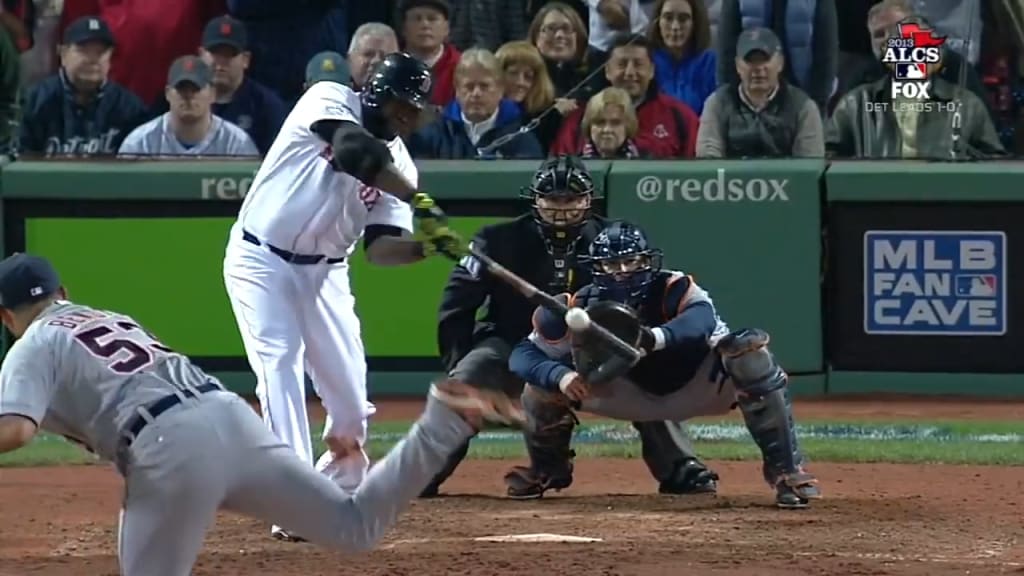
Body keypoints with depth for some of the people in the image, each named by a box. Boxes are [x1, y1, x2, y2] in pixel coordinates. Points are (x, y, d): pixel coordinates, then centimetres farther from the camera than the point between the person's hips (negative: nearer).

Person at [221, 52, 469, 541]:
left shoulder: (397, 162, 0)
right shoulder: (329, 100, -14)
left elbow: (380, 247, -7)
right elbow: (354, 152, -35)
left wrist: (428, 245, -27)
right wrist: (419, 201, -40)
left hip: (324, 271, 5)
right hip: (262, 261, -5)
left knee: (351, 393, 1)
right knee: (280, 363, -21)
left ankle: (341, 495, 24)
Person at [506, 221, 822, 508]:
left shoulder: (673, 289, -30)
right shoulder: (580, 308, -19)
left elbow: (704, 320, -53)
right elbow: (522, 355, -21)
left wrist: (654, 338, -72)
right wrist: (559, 375, -43)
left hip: (697, 387, -3)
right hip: (636, 396, 3)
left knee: (749, 348, -35)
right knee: (544, 381, -13)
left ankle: (785, 469, -29)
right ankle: (547, 469, 16)